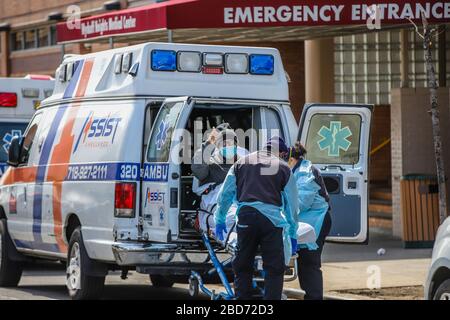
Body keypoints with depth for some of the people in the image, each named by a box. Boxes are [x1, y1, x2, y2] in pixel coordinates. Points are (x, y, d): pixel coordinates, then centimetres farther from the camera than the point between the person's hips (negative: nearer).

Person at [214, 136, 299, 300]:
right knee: (275, 268, 2)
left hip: (246, 217, 2)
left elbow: (225, 193, 19)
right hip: (272, 219, -2)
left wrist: (220, 219, 30)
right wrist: (293, 233, 19)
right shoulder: (284, 168, 10)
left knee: (242, 266, 13)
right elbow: (292, 203, 13)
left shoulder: (241, 163, 17)